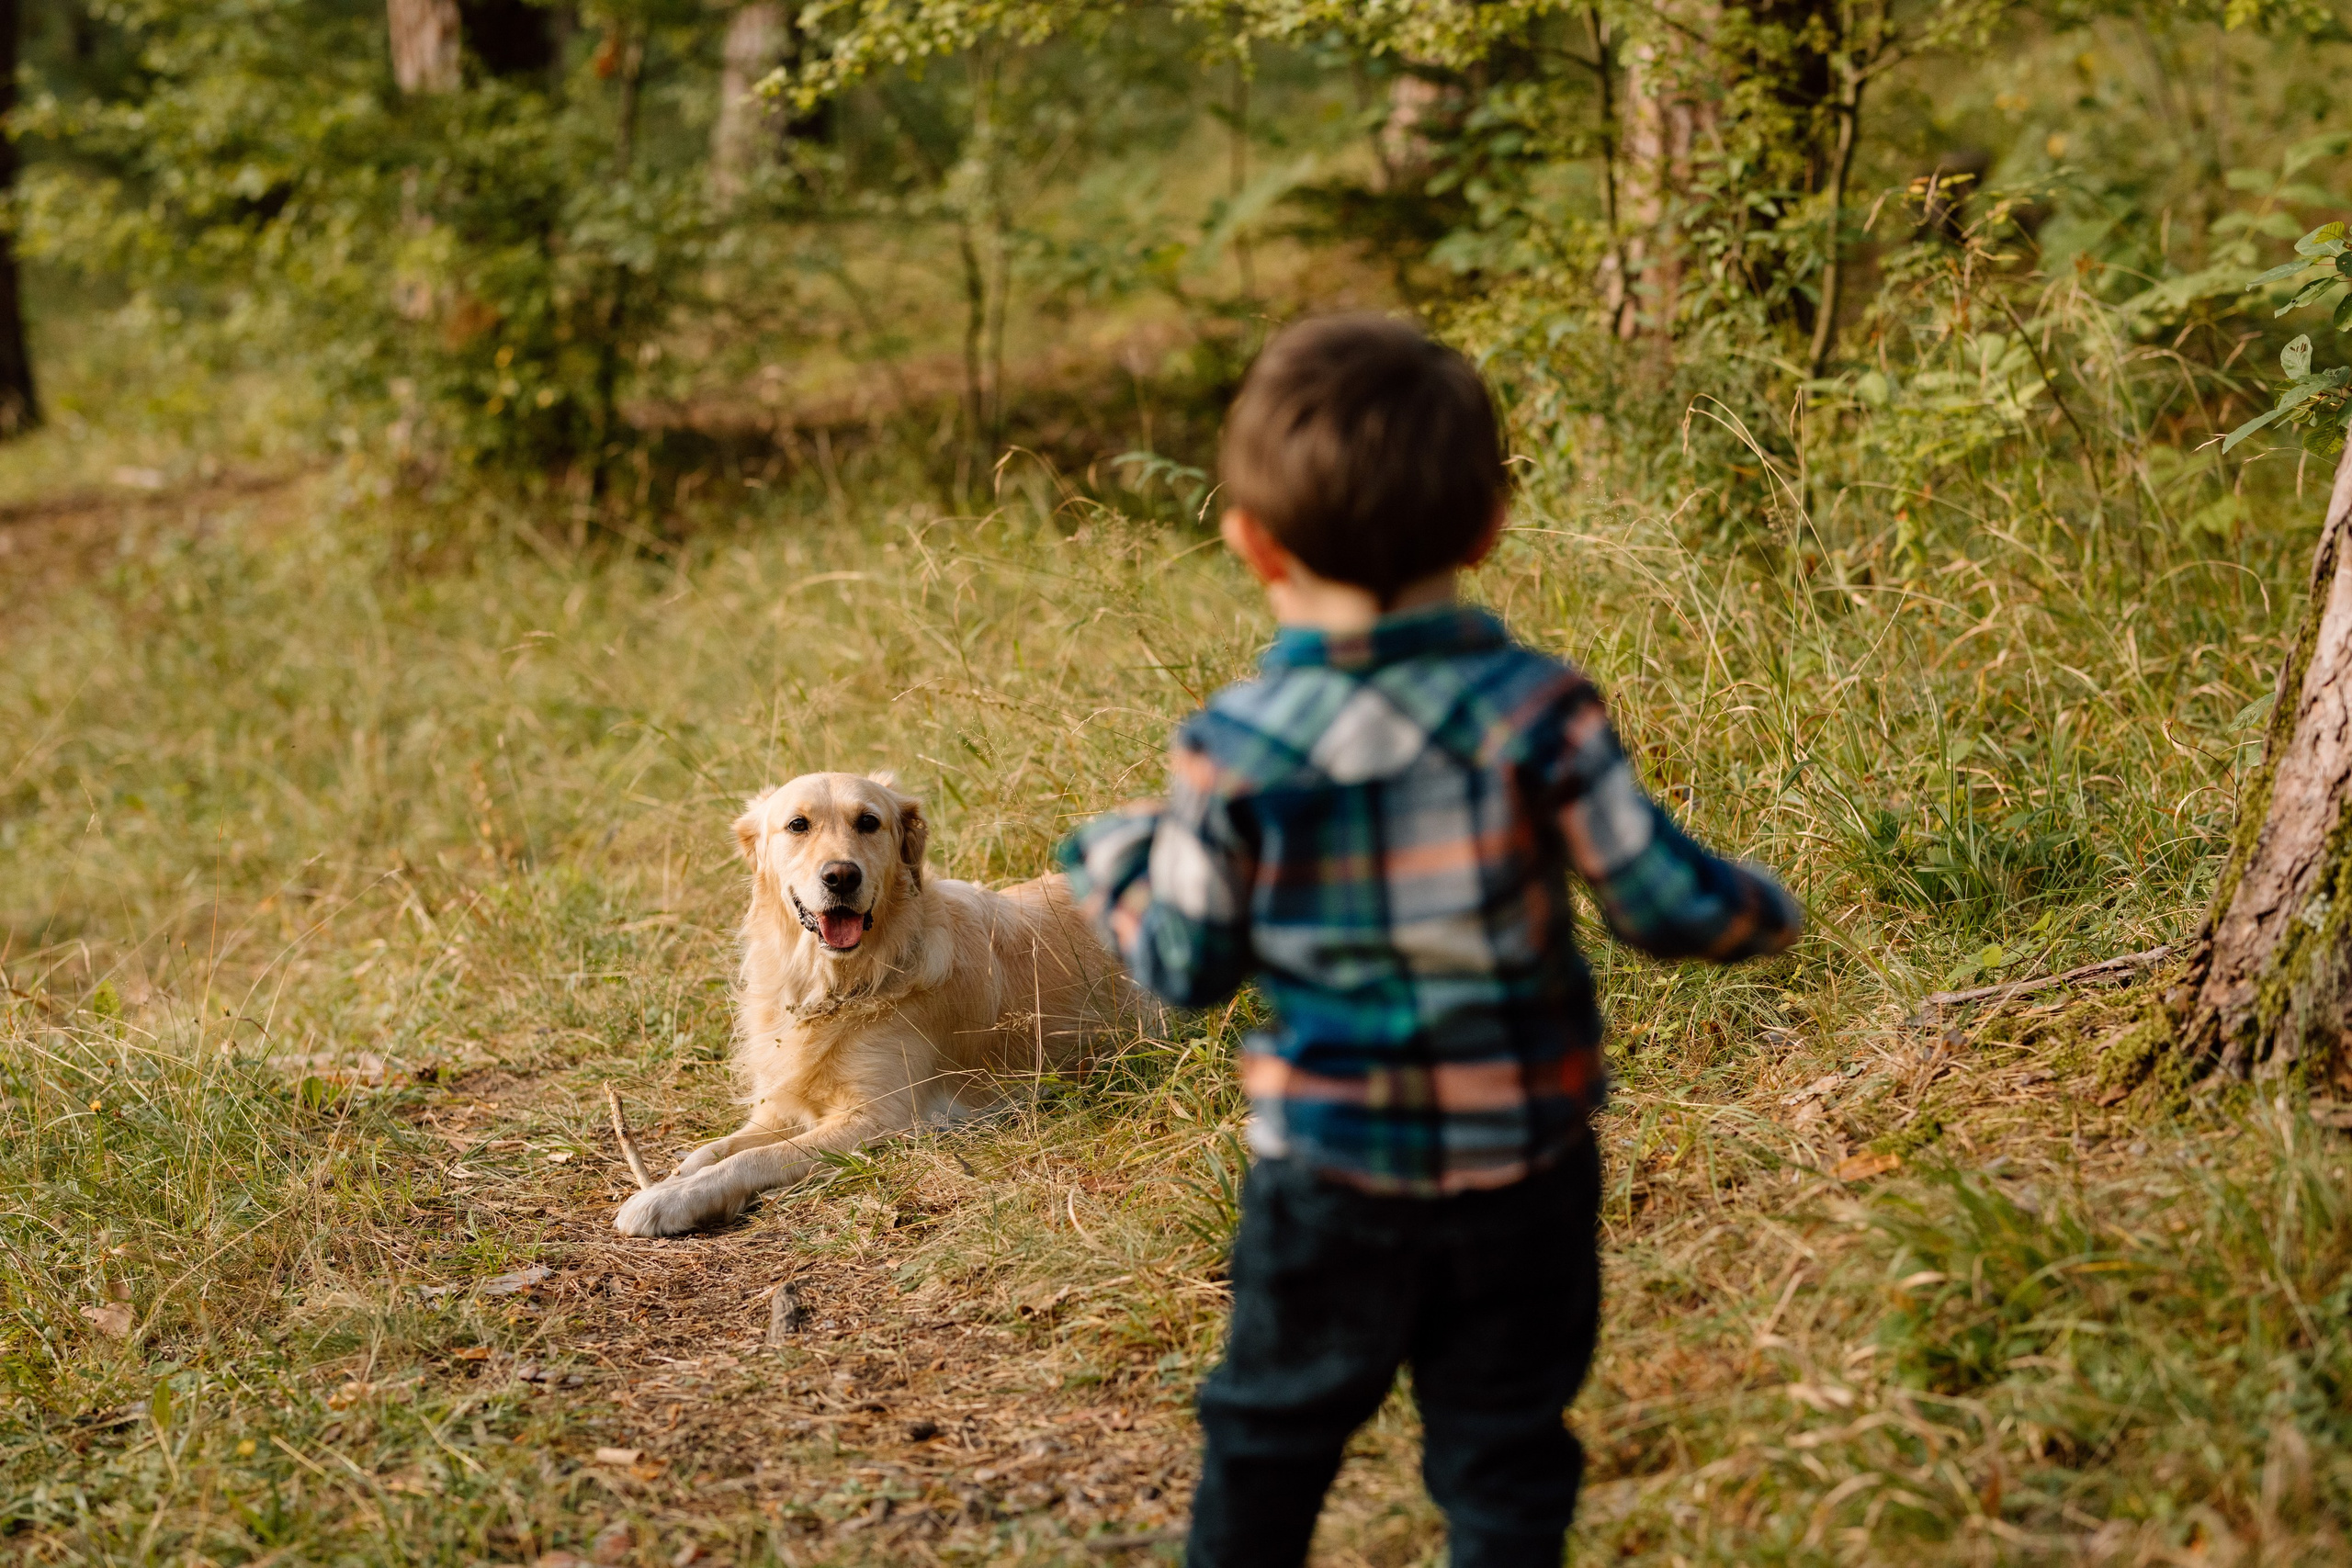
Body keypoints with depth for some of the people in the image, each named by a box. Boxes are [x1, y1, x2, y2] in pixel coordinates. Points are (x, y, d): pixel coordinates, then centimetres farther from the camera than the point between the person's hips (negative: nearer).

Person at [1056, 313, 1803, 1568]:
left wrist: (1109, 860, 15)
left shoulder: (1230, 752, -13)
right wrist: (1760, 913, 11)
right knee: (1503, 1445, 12)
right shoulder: (1536, 711, -15)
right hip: (1521, 1159, 0)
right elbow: (1660, 900, -11)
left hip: (1327, 1166, 0)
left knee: (1270, 1429, 19)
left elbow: (1186, 968, -5)